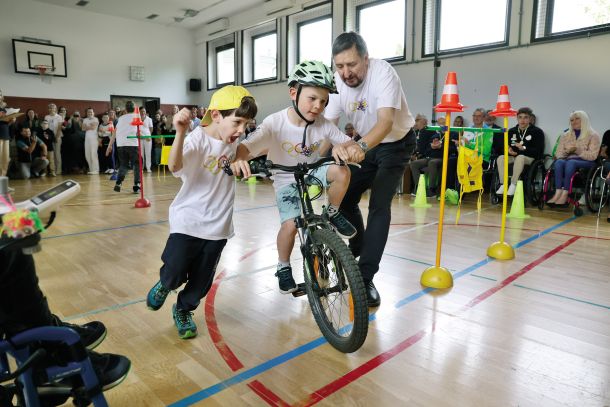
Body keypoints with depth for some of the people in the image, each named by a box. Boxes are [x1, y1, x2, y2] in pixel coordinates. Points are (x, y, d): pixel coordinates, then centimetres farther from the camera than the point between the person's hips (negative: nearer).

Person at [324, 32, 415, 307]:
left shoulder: (383, 72, -30)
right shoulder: (337, 81, -15)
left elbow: (386, 122, -42)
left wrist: (361, 145, -61)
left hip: (396, 143, -5)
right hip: (365, 145, 5)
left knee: (379, 205, -17)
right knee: (344, 199, 1)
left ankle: (365, 279, -10)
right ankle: (358, 247, 28)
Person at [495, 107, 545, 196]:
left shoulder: (537, 132, 2)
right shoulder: (511, 131, 15)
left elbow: (539, 151, -7)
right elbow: (503, 146, 18)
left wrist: (524, 148, -20)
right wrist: (508, 149, -6)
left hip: (529, 158, -4)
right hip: (513, 156, 4)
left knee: (520, 157, -38)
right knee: (500, 158, -26)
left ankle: (513, 185, -38)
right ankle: (503, 185, -31)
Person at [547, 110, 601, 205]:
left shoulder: (593, 135, 5)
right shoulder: (566, 135, 18)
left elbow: (592, 156, -6)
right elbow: (558, 154, 11)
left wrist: (577, 151, -18)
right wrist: (567, 151, -10)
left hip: (586, 163, -3)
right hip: (568, 161, 3)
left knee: (570, 162, -37)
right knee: (559, 162, -33)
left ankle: (565, 195, -46)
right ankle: (558, 193, -48)